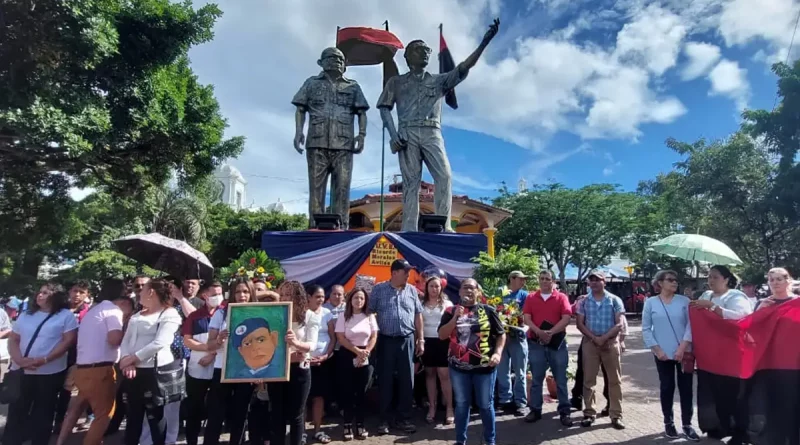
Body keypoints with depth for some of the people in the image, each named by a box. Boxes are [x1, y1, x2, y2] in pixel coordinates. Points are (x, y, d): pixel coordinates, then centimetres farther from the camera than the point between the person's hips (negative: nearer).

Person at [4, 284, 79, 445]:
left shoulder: (66, 315, -3)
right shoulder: (25, 315, 11)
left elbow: (68, 340, -10)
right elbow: (13, 340, 9)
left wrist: (44, 360, -19)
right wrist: (19, 359, -10)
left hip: (50, 373, -3)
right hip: (21, 372, 4)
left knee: (43, 414, 9)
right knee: (15, 413, 9)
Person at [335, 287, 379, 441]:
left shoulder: (370, 316, 3)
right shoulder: (343, 317, -2)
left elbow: (374, 337, 2)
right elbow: (341, 339, -7)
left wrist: (366, 352, -11)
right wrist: (357, 351, -13)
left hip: (366, 357, 2)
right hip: (347, 356, -1)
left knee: (362, 392, 6)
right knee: (348, 391, 2)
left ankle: (360, 424, 17)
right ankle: (348, 424, 14)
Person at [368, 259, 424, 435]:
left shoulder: (412, 290, 7)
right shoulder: (379, 289, -1)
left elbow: (418, 315, 10)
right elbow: (370, 312, 0)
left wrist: (420, 339, 7)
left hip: (407, 340, 3)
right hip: (386, 340, -2)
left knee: (407, 380, 7)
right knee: (385, 381, 6)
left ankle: (403, 419, 20)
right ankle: (384, 420, 18)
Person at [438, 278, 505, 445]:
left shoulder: (488, 311, 0)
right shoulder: (451, 311, 3)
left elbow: (501, 334, 4)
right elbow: (442, 335, -5)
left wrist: (498, 353, -10)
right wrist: (455, 317, -14)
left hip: (484, 366, -1)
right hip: (459, 366, 1)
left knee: (486, 404, 10)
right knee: (461, 404, 11)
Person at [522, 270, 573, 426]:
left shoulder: (561, 297, 2)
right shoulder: (531, 298, 7)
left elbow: (566, 318, -9)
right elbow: (526, 318, -2)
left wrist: (550, 333, -19)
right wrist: (539, 332, -18)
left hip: (557, 342, -1)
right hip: (536, 343, 2)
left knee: (561, 379, 5)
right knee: (536, 379, 9)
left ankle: (564, 412, 14)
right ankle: (535, 410, 18)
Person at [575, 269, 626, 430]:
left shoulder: (615, 300, 1)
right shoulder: (584, 301, 6)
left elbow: (619, 324, -4)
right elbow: (580, 324, 2)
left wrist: (604, 338, -15)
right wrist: (594, 338, -11)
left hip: (611, 342, -1)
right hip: (589, 342, 1)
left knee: (614, 380, 4)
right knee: (588, 379, 4)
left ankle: (616, 415, 12)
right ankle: (589, 413, 14)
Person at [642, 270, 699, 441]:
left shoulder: (684, 301, 1)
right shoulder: (650, 302, -1)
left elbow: (691, 325, -3)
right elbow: (646, 329, 0)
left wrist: (683, 346, -13)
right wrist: (657, 349, -7)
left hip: (684, 353, 1)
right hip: (663, 354, 0)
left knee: (686, 388, 5)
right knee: (667, 387, 9)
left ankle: (687, 424, 17)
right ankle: (668, 423, 22)